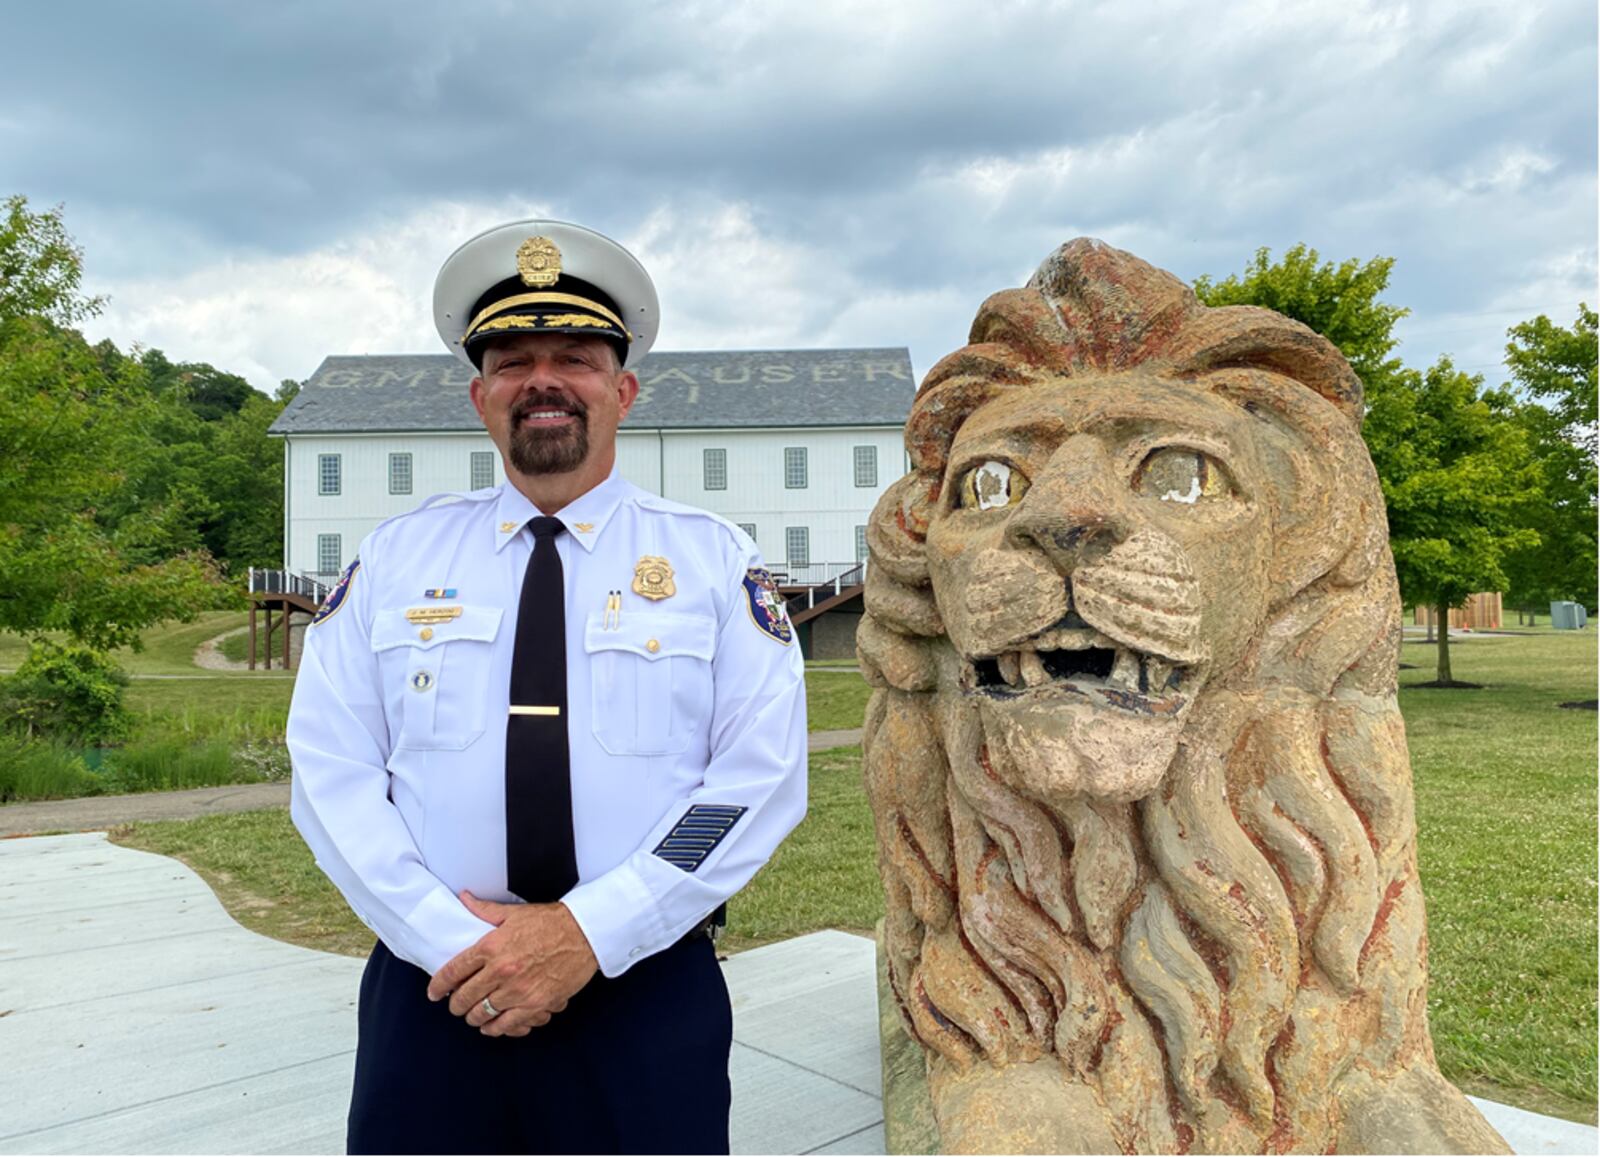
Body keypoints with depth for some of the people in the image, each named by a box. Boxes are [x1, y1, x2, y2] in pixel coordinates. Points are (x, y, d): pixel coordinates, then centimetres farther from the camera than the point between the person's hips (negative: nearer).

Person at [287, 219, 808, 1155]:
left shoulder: (715, 559, -2)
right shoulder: (394, 558, 4)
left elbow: (764, 778, -9)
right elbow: (333, 773, 0)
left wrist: (587, 933, -15)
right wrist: (449, 937, -13)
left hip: (648, 996, -1)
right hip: (431, 991, 2)